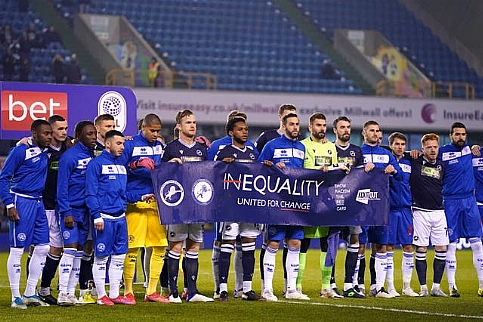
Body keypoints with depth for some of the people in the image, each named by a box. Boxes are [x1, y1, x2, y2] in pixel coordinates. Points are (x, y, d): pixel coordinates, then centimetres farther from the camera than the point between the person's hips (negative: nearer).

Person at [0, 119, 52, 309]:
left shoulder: (46, 153, 11)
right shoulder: (20, 151, -9)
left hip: (38, 203, 8)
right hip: (21, 202, -8)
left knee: (42, 248, 8)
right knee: (17, 249, -4)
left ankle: (30, 294, 17)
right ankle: (16, 297, 1)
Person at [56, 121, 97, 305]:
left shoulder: (93, 155, 10)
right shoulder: (69, 156, -11)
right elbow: (62, 187, -12)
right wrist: (66, 213, -16)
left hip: (85, 211, 7)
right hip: (71, 210, -7)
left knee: (79, 253, 7)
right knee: (70, 249, -11)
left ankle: (71, 293, 11)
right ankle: (62, 294, -9)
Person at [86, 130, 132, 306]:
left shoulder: (121, 166, 17)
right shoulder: (96, 164, -6)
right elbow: (91, 192, -10)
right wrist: (97, 216, -16)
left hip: (120, 217, 7)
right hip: (104, 217, -7)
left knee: (119, 257, 8)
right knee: (101, 257, -2)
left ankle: (114, 294, 15)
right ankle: (101, 296, 3)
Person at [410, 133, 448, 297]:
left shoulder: (441, 165, 10)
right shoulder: (414, 162, -2)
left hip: (439, 212, 4)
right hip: (421, 212, -4)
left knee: (442, 249, 2)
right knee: (421, 250, -2)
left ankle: (436, 287, 10)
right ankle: (423, 288, 3)